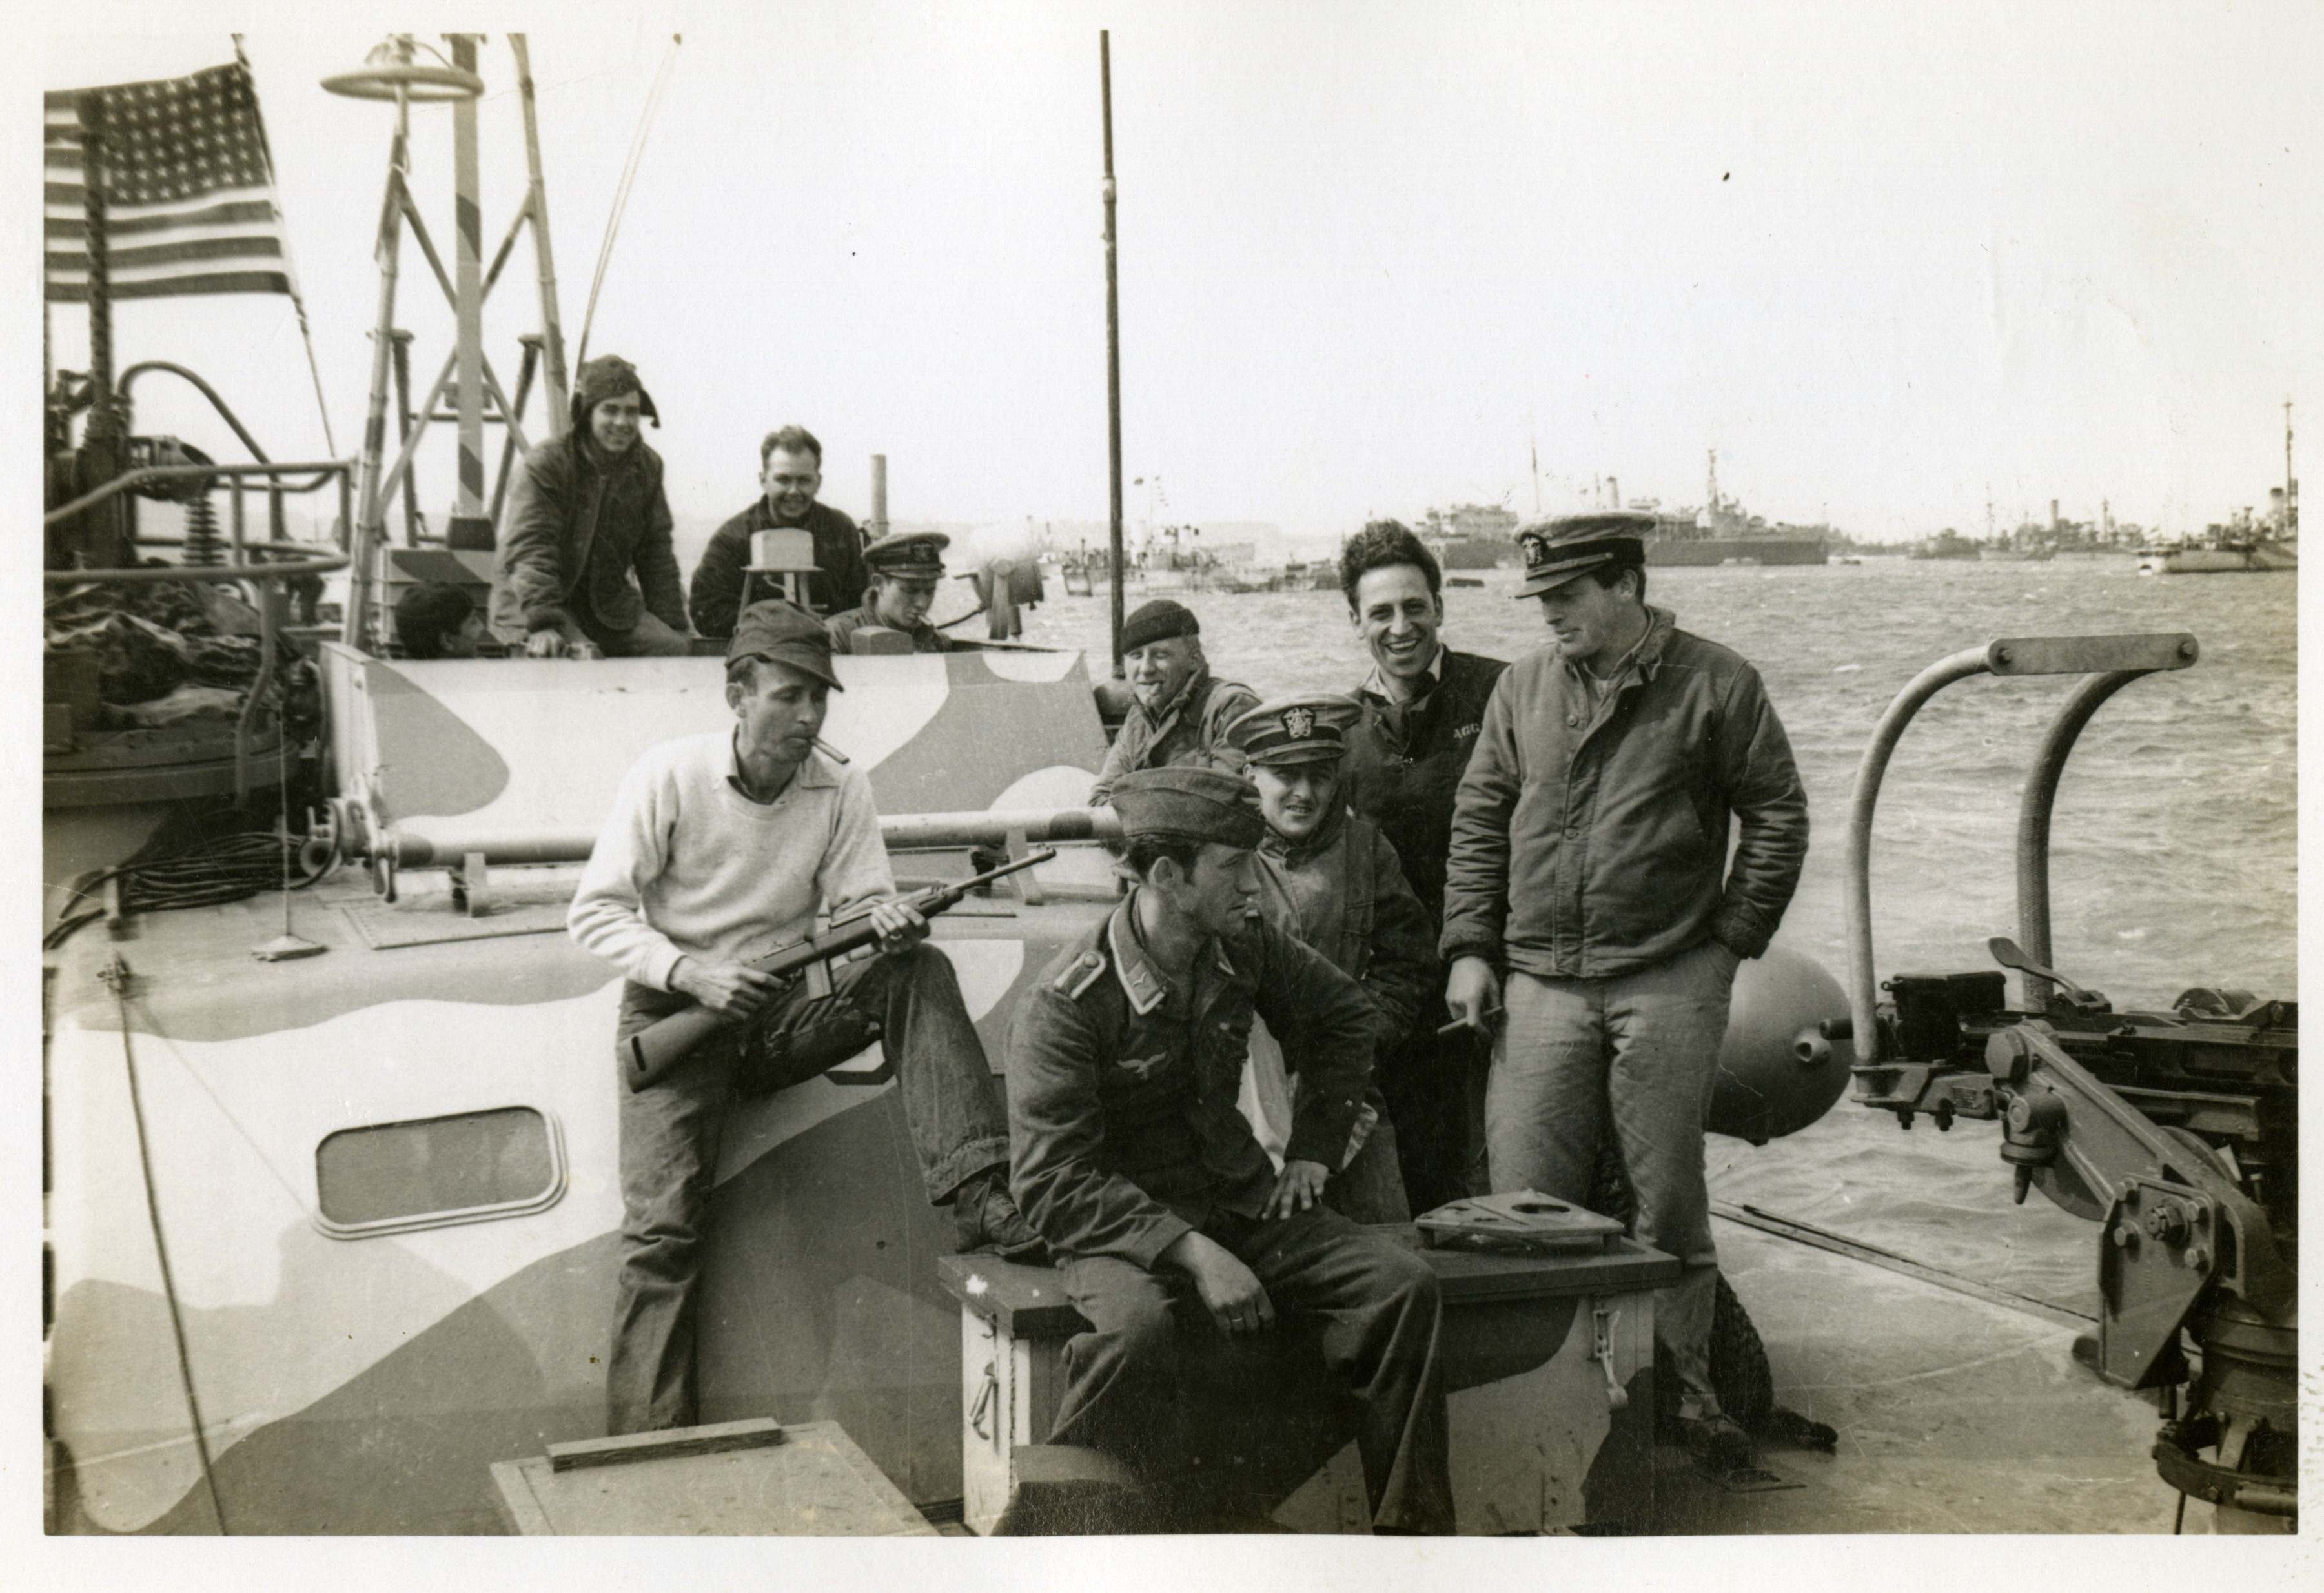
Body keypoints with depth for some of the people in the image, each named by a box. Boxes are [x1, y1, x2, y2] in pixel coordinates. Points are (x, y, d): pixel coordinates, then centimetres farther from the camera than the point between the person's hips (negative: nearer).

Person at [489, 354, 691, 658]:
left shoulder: (647, 467, 6)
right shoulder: (544, 465, -14)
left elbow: (656, 552, 13)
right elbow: (529, 551, -22)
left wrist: (672, 625, 5)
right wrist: (543, 625, -35)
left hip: (611, 605, 5)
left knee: (673, 649, -17)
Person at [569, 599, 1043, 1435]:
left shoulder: (841, 790, 2)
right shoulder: (670, 777, -8)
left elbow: (861, 899, -1)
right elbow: (595, 910, -7)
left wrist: (888, 920, -27)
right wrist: (694, 974, -21)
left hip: (783, 1012, 3)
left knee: (918, 971, -23)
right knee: (660, 1229, -19)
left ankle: (979, 1197, -33)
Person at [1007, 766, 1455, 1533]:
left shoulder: (1246, 948, 1)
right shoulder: (1065, 1003, -17)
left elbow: (1346, 1015, 21)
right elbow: (1053, 1183, -20)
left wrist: (1314, 1150, 13)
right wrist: (1191, 1252, -28)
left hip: (1239, 1203, 6)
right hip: (1120, 1225, -5)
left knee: (1404, 1283, -15)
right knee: (1136, 1327, -39)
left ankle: (1413, 1526, -2)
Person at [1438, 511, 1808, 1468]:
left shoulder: (1714, 685, 0)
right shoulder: (1523, 688, 10)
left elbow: (1778, 815, 4)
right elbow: (1478, 819, 13)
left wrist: (1732, 938, 0)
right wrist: (1470, 947, 6)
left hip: (1669, 985, -3)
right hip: (1541, 983, 3)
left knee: (1669, 1197, 5)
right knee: (1523, 1202, 1)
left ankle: (1684, 1392, 19)